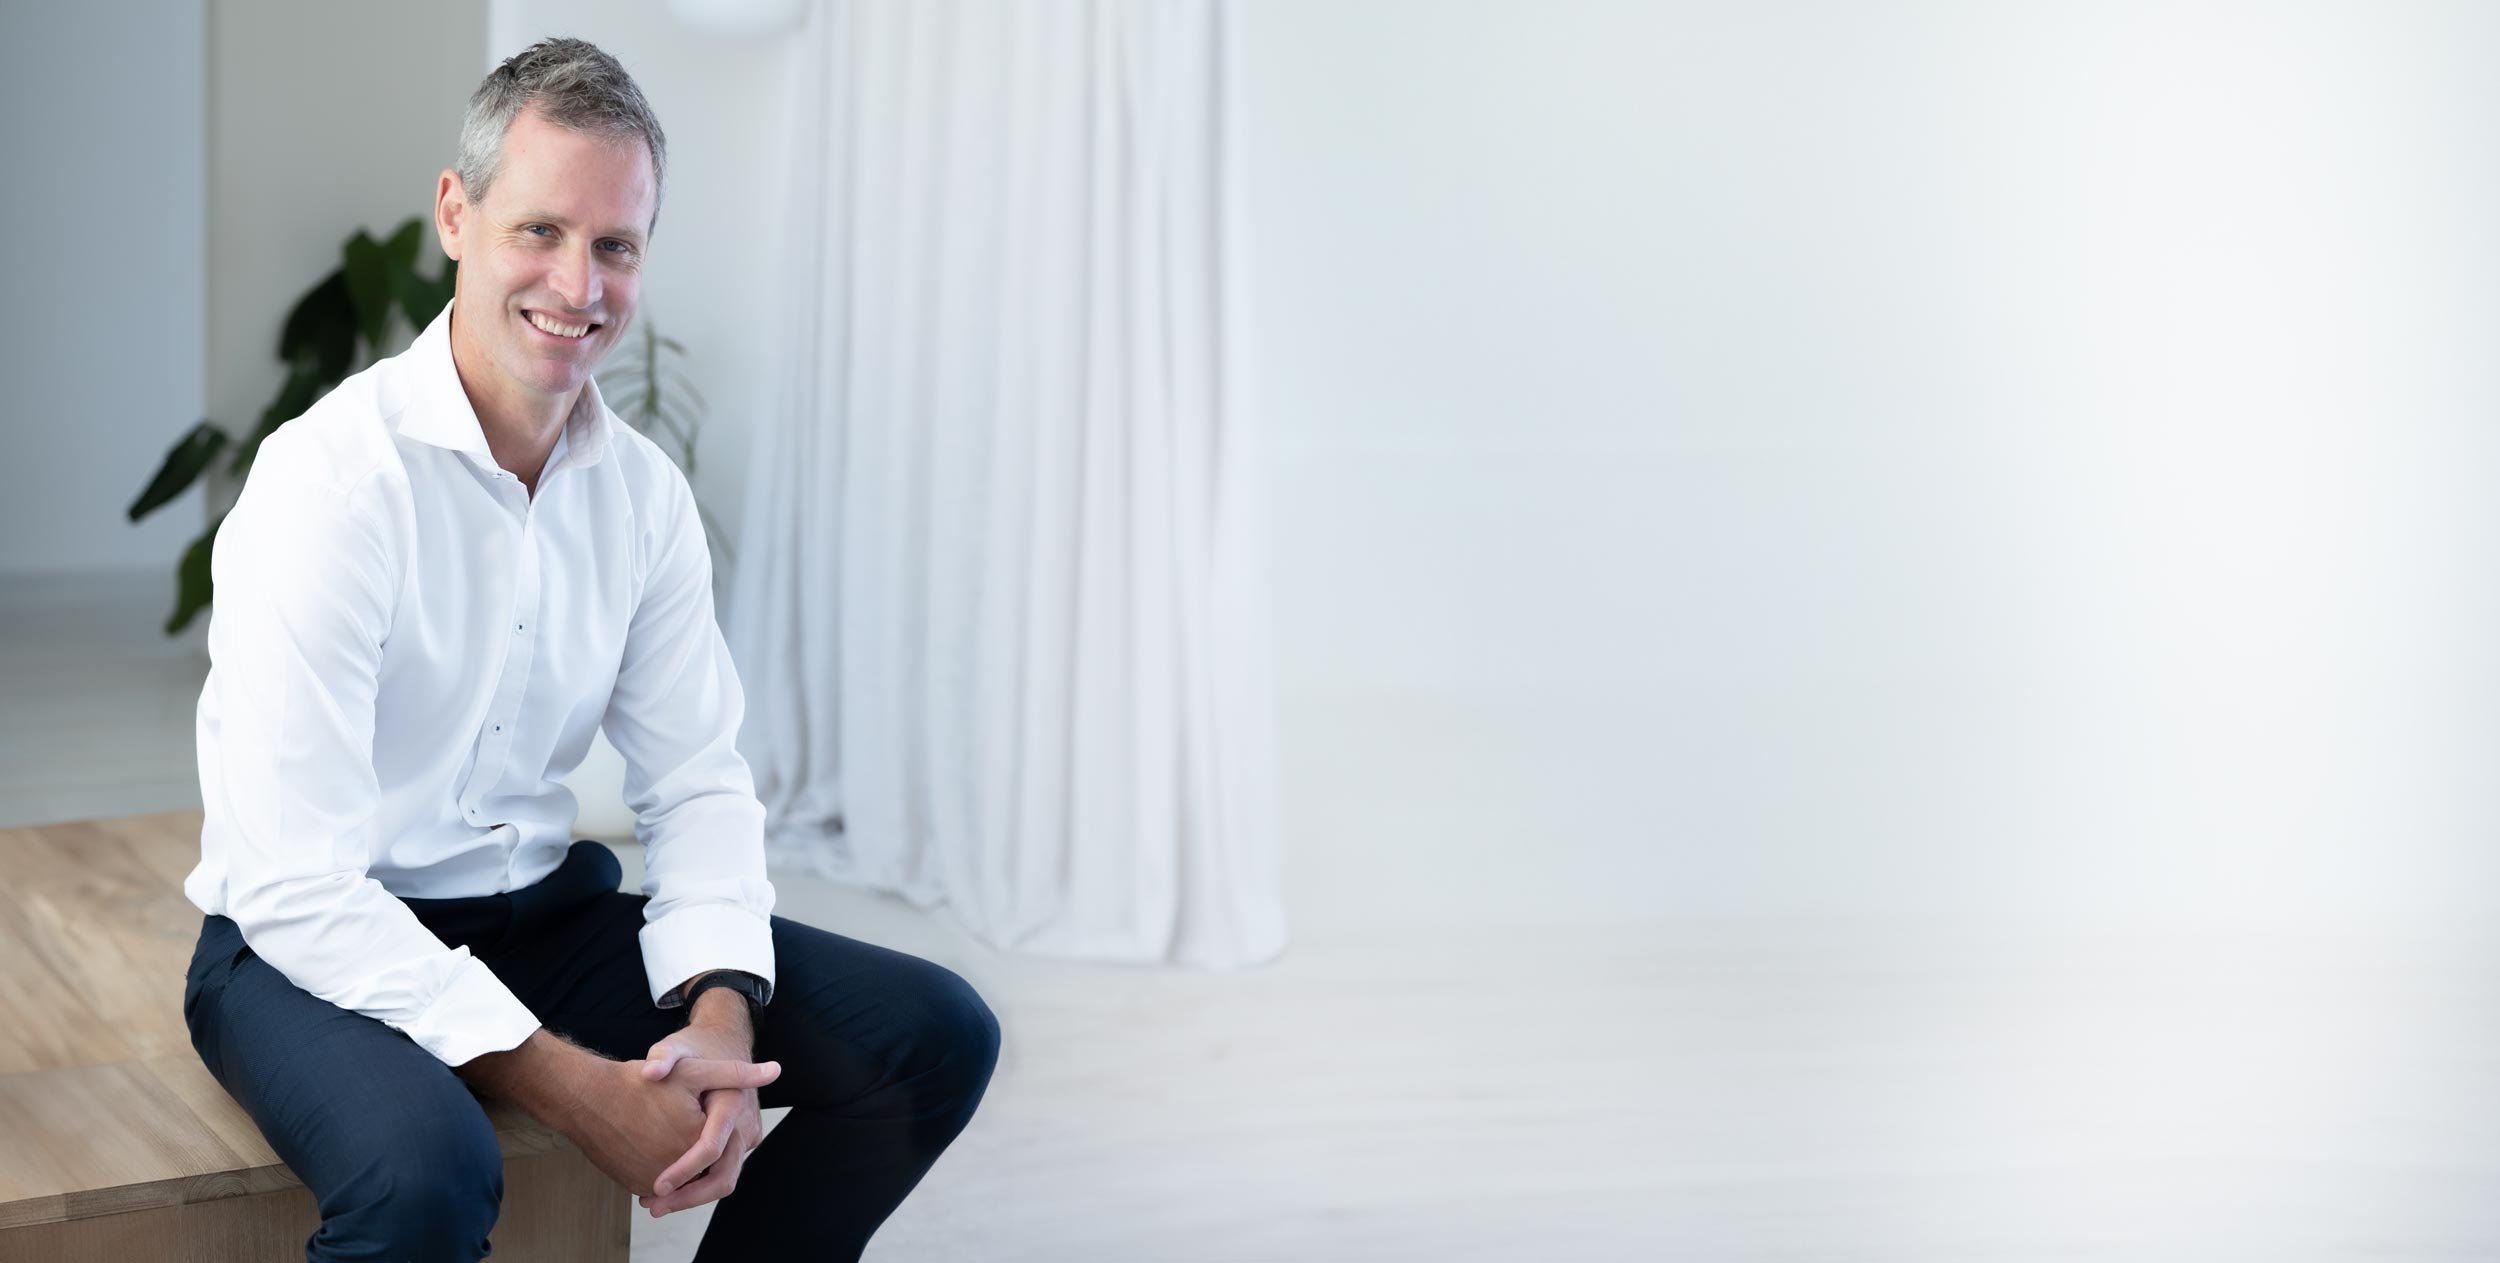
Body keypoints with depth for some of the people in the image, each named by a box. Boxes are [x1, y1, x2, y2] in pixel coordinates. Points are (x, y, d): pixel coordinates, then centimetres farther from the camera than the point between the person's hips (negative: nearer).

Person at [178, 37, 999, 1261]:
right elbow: (295, 885, -25)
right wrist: (574, 1091, -27)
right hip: (314, 946, -6)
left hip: (540, 916, 7)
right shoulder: (333, 482, -21)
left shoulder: (643, 492, 0)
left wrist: (720, 1014, -16)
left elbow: (697, 780, 5)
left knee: (936, 1033, -4)